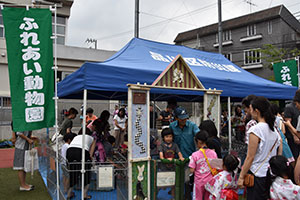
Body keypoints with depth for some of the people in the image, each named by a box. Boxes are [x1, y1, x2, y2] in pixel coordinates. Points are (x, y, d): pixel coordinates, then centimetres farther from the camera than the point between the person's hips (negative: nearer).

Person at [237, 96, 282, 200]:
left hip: (258, 175, -7)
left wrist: (241, 177, -8)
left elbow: (250, 157, -15)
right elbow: (280, 152, 10)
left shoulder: (255, 130, -17)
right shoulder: (274, 129, 5)